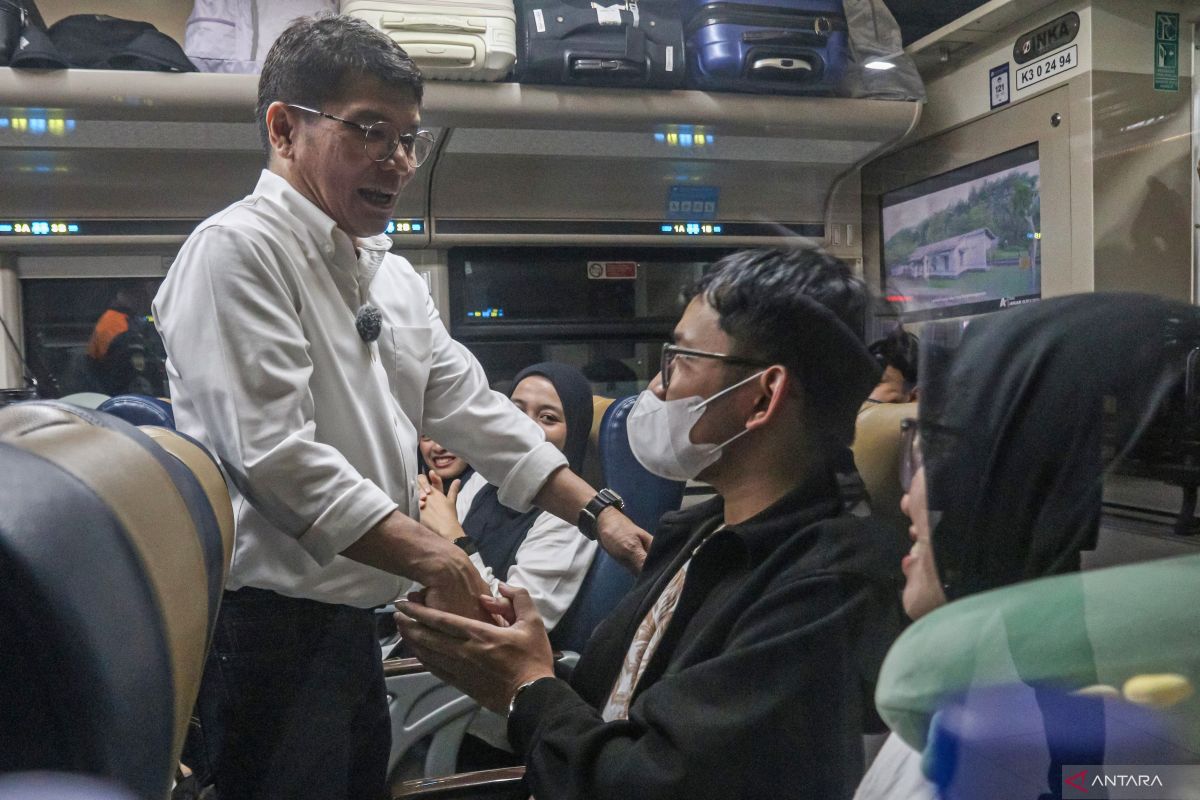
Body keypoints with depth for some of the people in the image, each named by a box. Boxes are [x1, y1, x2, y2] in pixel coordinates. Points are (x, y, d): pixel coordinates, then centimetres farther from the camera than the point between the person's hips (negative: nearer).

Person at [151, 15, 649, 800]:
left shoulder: (395, 276, 11)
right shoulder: (237, 250, -14)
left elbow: (476, 412, 11)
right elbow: (278, 458, -22)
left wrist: (599, 513, 5)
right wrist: (432, 557, -22)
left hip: (351, 618, 8)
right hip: (263, 626, -8)